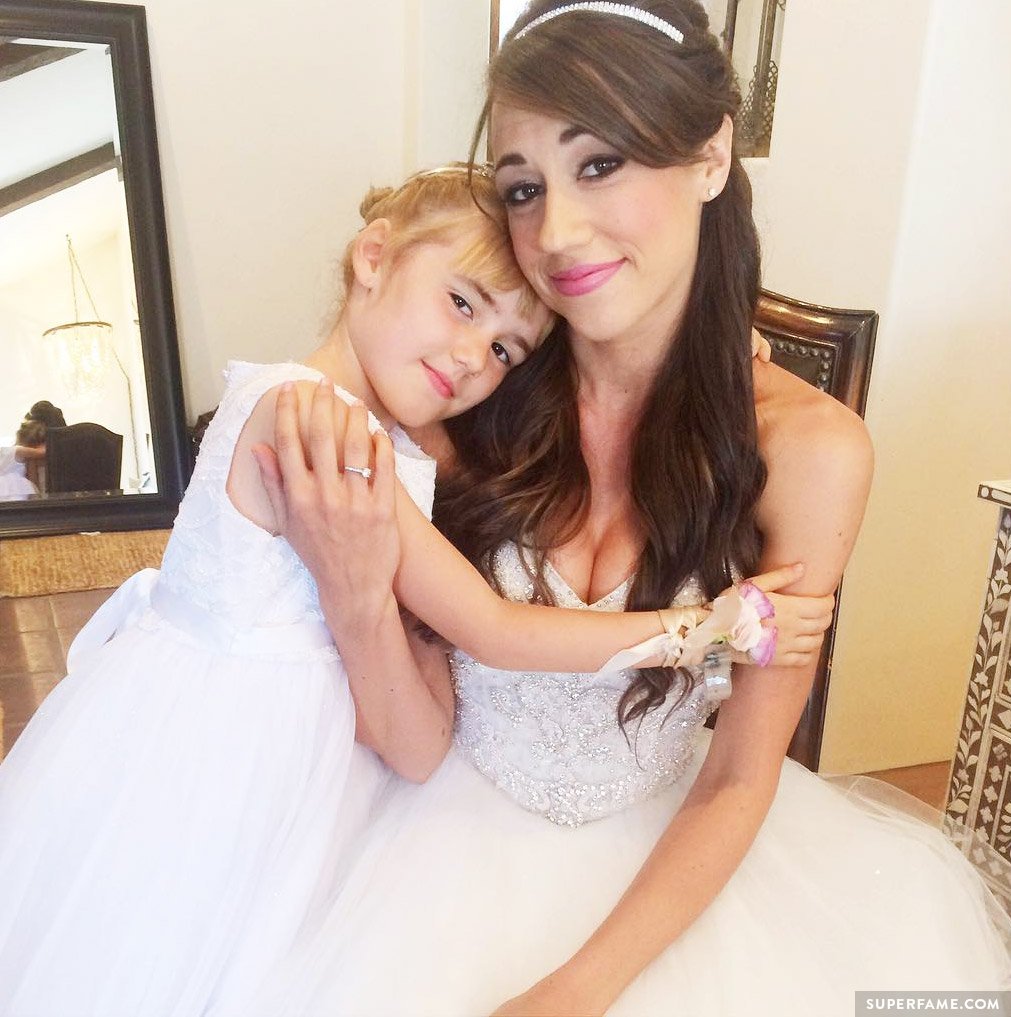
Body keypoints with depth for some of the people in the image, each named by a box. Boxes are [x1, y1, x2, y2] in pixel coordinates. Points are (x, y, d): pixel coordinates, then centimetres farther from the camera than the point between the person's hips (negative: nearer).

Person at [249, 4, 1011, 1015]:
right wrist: (355, 597, -30)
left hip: (672, 846, 1)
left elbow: (738, 780, -9)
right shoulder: (465, 403, -16)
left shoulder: (806, 446, -17)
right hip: (470, 829, 0)